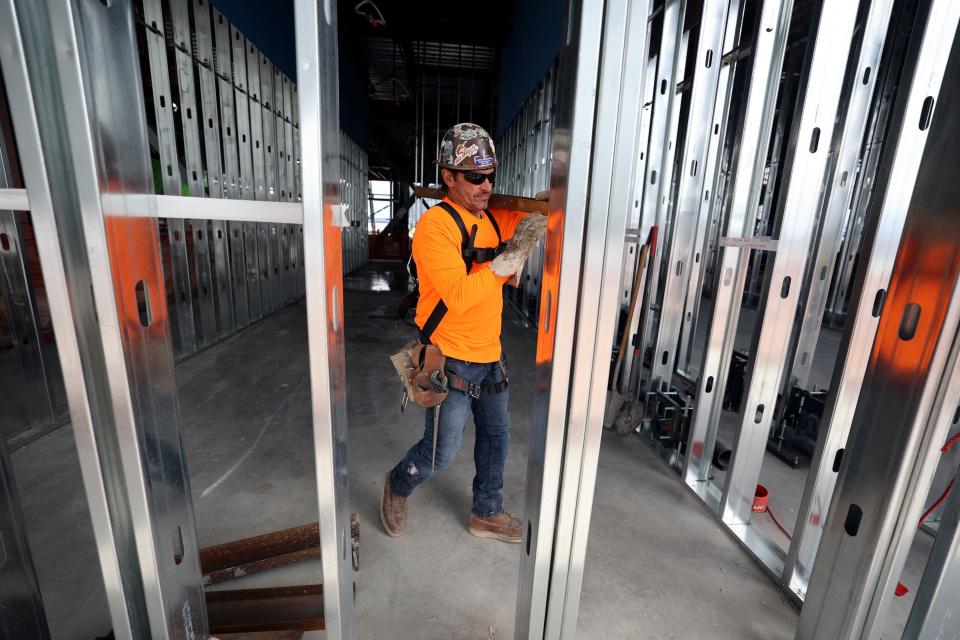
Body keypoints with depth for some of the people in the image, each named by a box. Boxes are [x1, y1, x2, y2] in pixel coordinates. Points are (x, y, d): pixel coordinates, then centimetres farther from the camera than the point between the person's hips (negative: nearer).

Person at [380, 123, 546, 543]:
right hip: (450, 361, -7)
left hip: (490, 355, 7)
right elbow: (458, 295, -27)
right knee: (442, 452, 6)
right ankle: (397, 486, 39)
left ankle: (486, 514, 42)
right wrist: (511, 256, -26)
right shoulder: (435, 225, -17)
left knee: (496, 437, 19)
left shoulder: (496, 219, 5)